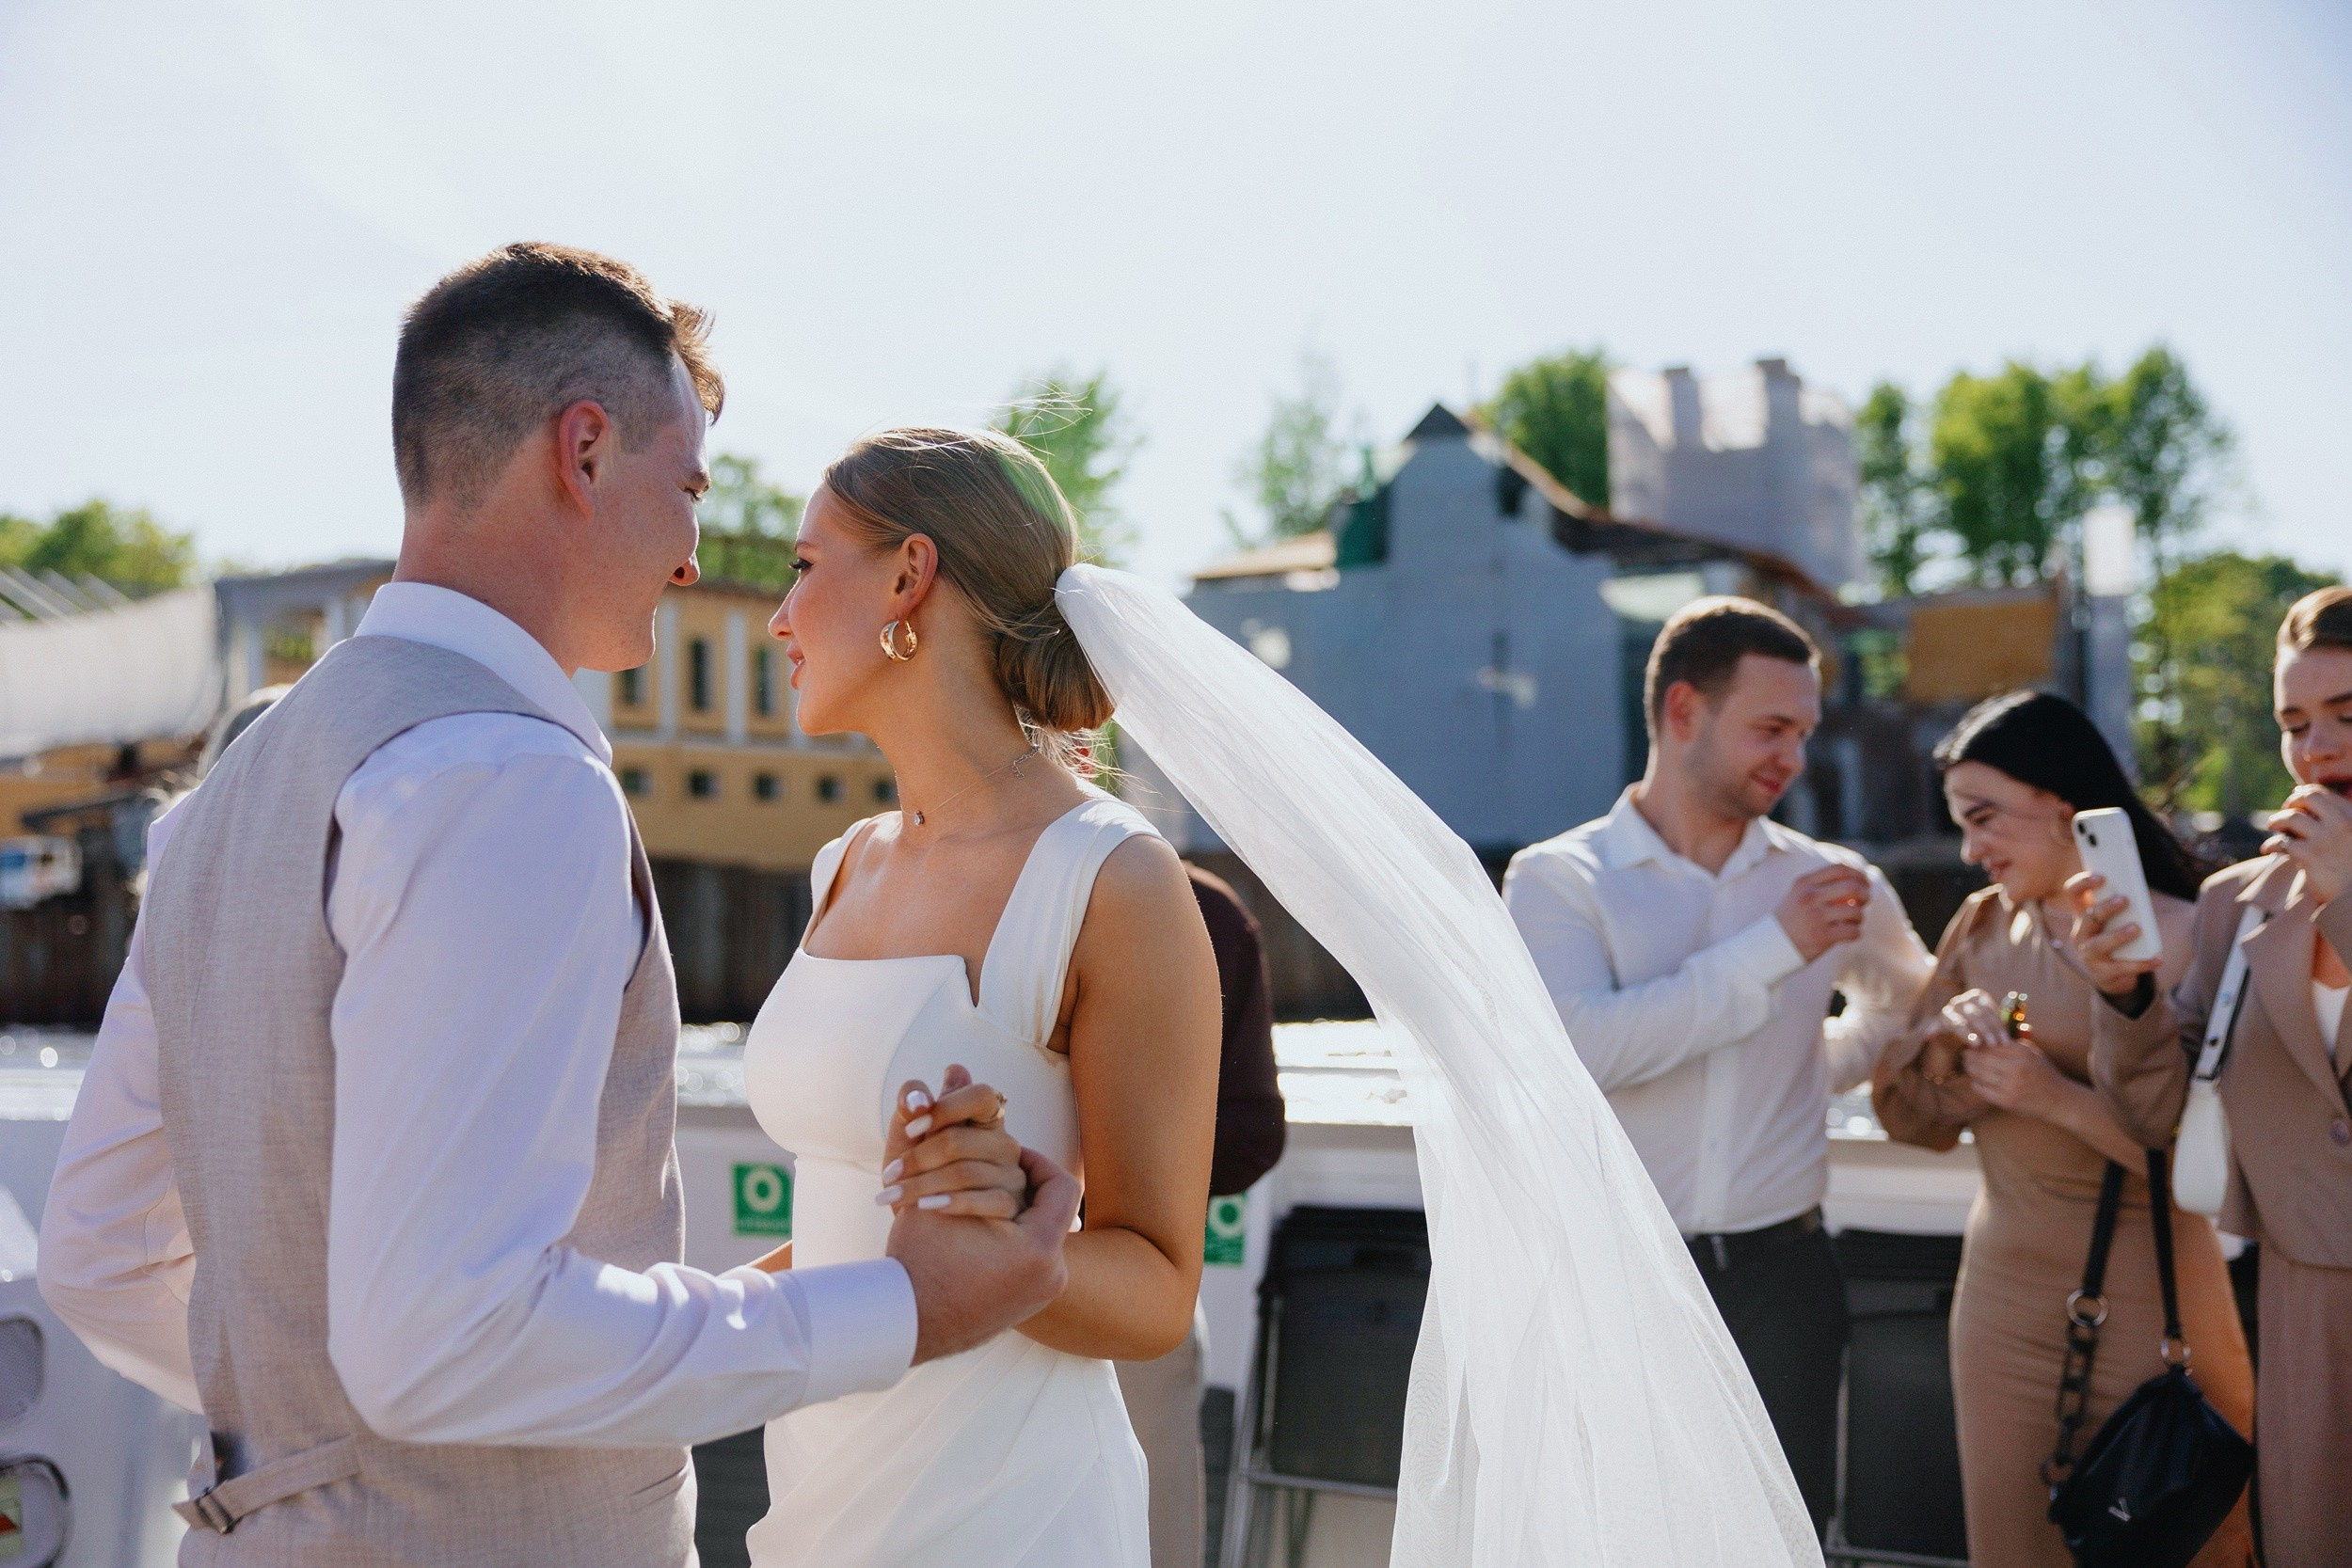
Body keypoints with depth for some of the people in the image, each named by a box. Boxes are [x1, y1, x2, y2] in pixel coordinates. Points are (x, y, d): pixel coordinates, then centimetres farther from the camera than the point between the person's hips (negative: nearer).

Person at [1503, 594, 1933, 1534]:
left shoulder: (1831, 882, 8)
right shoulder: (1557, 880, -3)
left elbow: (1909, 1004, 29)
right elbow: (1577, 1045, -21)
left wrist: (1819, 1072, 13)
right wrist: (1775, 949, -17)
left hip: (1781, 1281, 3)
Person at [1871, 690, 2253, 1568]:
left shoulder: (2184, 942, -13)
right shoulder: (1983, 926, 5)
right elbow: (1904, 1114, 8)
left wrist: (2060, 1097, -25)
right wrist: (1950, 1038, -12)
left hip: (2150, 1305, -5)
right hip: (2002, 1294, 5)